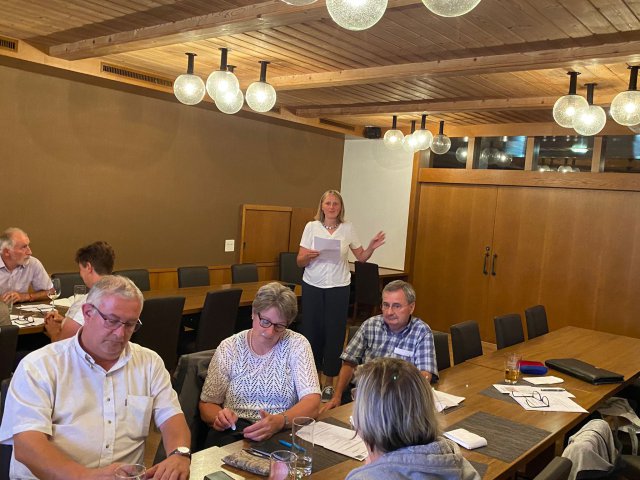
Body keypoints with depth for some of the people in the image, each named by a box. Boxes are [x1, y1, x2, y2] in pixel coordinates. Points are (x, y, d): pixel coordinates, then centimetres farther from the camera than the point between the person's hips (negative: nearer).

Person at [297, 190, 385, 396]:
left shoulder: (348, 229, 2)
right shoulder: (311, 227, 0)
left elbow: (361, 257, 10)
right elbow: (300, 261, 0)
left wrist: (371, 247, -9)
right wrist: (309, 256, -22)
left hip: (338, 288, 0)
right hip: (312, 286, 0)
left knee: (334, 333, 2)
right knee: (312, 331, 3)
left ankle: (330, 383, 15)